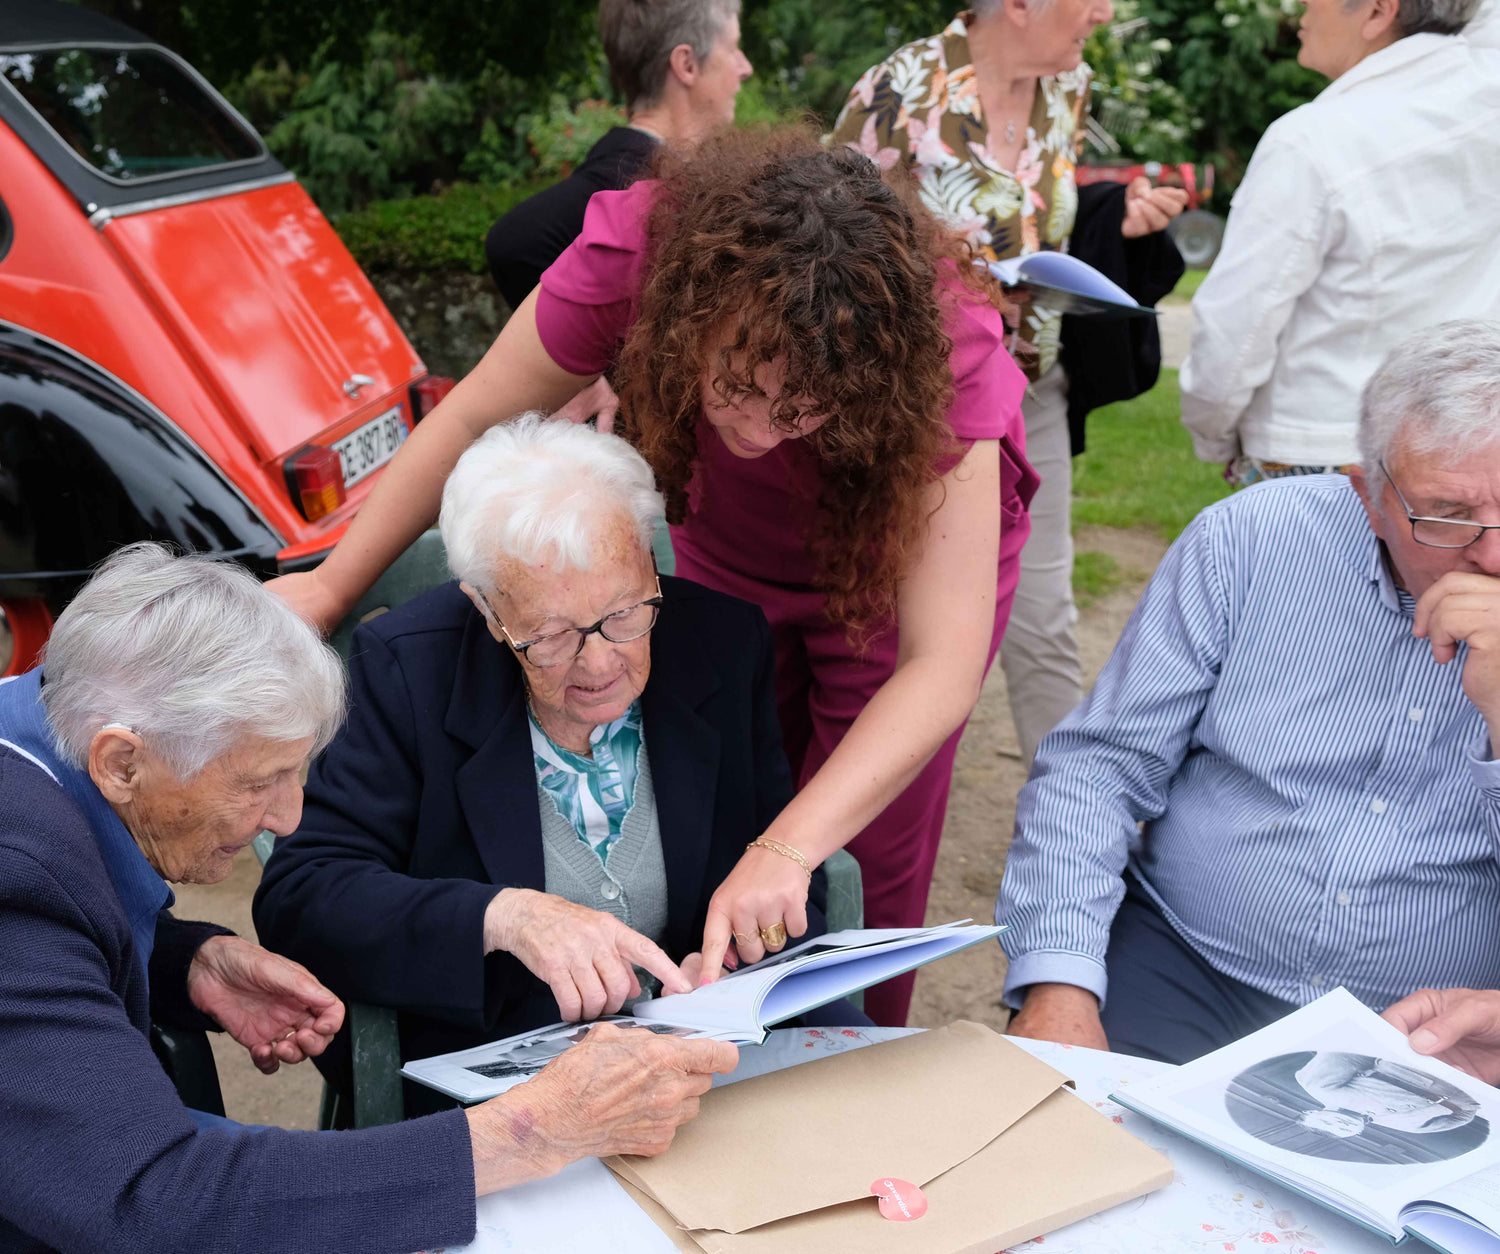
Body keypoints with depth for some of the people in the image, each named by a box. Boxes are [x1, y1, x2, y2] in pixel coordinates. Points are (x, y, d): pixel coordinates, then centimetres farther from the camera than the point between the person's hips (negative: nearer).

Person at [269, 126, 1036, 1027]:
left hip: (896, 566, -2)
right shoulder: (637, 252, -35)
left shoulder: (948, 350, -40)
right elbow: (476, 419, -17)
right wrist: (335, 585, -7)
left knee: (861, 865, -3)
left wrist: (789, 850, -53)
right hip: (730, 552, 2)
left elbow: (944, 664, -41)